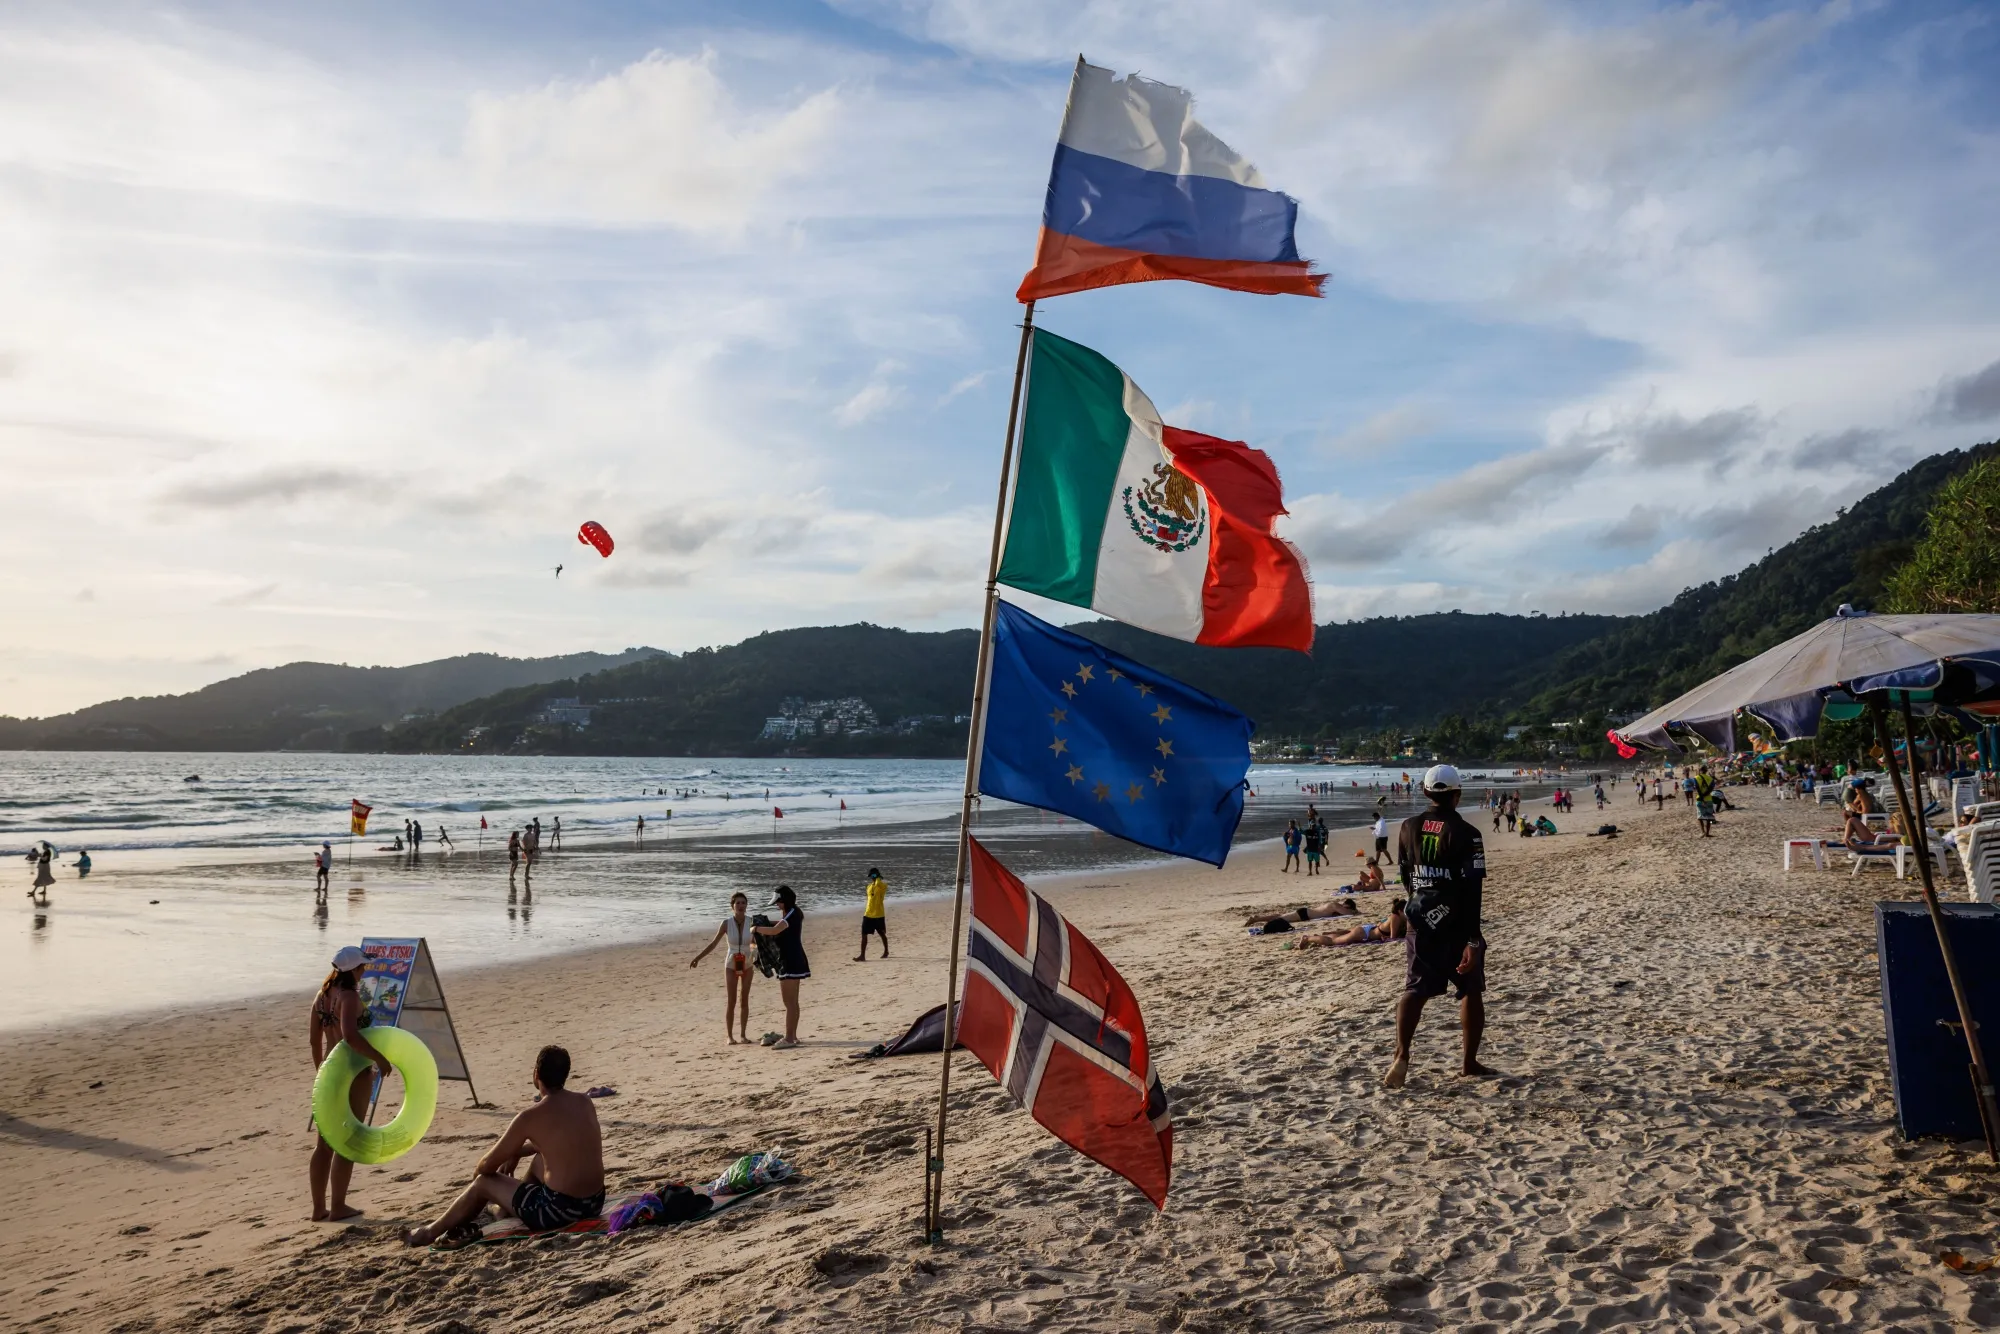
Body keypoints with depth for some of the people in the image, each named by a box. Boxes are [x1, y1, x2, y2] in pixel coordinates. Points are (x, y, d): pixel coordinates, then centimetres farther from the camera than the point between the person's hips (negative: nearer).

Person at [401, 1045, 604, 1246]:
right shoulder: (585, 1103, 5)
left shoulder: (530, 1116, -13)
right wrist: (517, 1152, 31)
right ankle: (505, 1214, 48)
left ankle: (431, 1232, 36)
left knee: (483, 1181, 15)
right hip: (594, 1203, 6)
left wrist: (477, 1172, 21)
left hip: (560, 1210, -6)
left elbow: (488, 1165, -1)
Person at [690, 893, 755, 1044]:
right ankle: (730, 1036, 6)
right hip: (731, 965, -1)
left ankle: (743, 1034, 14)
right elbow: (713, 943, -5)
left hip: (747, 965, 1)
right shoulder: (726, 923, -13)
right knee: (731, 1001, -1)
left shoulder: (751, 922, -11)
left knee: (745, 1000, 5)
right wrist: (698, 958, -8)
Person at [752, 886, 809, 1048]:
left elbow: (774, 931, -31)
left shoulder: (792, 914, -19)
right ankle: (792, 1036, 21)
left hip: (790, 962, -10)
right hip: (794, 960, 10)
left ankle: (789, 1038, -5)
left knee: (789, 1002, -7)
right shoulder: (795, 912, 11)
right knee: (793, 1001, 15)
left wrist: (756, 929, -16)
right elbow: (782, 925, 31)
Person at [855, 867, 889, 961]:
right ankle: (862, 955, 0)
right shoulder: (869, 886, 12)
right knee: (864, 934, -2)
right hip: (868, 914, 6)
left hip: (879, 915, -6)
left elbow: (878, 883, -33)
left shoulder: (882, 885, -9)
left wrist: (878, 877, -14)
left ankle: (886, 952, 27)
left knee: (882, 934, 10)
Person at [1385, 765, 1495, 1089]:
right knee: (1471, 992, 13)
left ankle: (1401, 1056, -8)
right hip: (1458, 925, -4)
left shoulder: (1410, 827, 2)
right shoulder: (1464, 833, -14)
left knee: (1414, 989, 6)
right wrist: (1473, 939, -19)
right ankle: (1469, 1062, 19)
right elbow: (1471, 889, -18)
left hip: (1421, 922, 4)